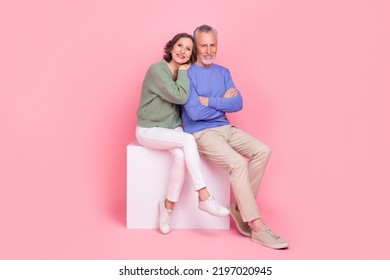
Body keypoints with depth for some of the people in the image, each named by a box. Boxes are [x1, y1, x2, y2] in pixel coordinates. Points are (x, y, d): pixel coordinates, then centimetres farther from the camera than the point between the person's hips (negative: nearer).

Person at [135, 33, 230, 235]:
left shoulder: (183, 74, 6)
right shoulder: (157, 70, -16)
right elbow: (180, 97, -24)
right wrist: (183, 72, -11)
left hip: (173, 128, 5)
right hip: (149, 130, -5)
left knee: (181, 155, -28)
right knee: (188, 140, -31)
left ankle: (168, 205, -14)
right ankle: (204, 198, -27)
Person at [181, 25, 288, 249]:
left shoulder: (223, 72, 12)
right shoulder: (187, 74, -8)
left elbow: (238, 104, 0)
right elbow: (194, 112, -19)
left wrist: (210, 101, -12)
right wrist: (222, 102, -6)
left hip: (226, 128, 7)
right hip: (201, 133, -7)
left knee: (263, 151, -12)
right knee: (238, 163, -28)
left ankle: (241, 206, -1)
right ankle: (256, 227, -20)